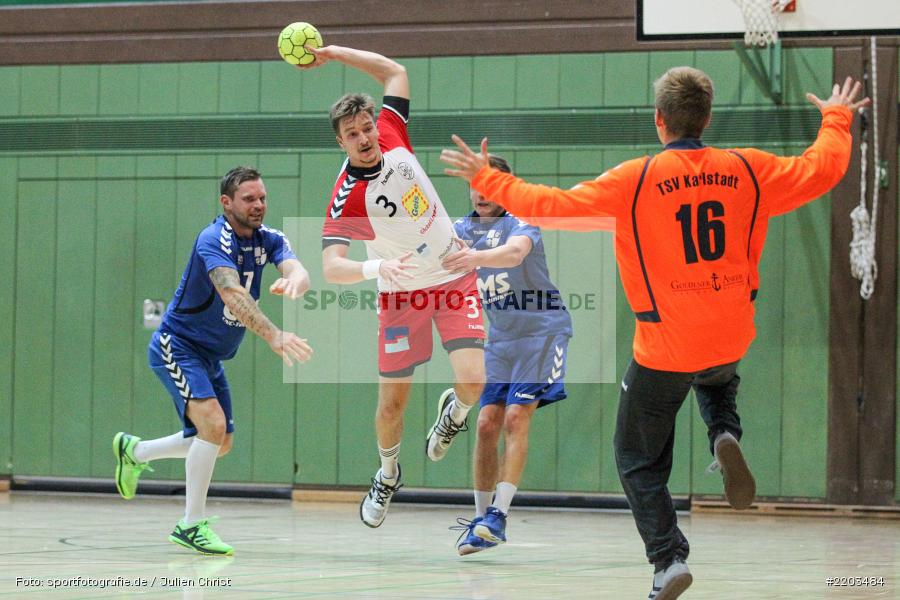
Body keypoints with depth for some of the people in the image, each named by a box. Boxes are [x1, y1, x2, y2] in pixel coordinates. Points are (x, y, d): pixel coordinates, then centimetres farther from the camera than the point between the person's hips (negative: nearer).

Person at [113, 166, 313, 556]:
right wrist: (274, 337, -53)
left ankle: (134, 451, 36)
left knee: (220, 443, 15)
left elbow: (298, 271, -22)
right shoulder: (214, 240, -24)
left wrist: (293, 282, -48)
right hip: (176, 345, -9)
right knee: (213, 423, -25)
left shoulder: (269, 241, -2)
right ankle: (192, 526, -17)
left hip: (210, 357, 9)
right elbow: (233, 295, -40)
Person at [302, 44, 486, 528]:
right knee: (392, 400, 3)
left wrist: (332, 52, -4)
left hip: (454, 278, 2)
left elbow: (395, 72, 3)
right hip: (400, 295, -2)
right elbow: (331, 269, -30)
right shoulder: (346, 198, -22)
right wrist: (373, 268, -49)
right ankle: (387, 475, 33)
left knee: (472, 379, -17)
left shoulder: (393, 139, -10)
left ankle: (455, 411, 21)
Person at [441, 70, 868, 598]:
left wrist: (485, 179, 0)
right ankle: (726, 436, 7)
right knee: (717, 377, 39)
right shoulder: (749, 170, -2)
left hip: (667, 347, -4)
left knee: (640, 460, 13)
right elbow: (823, 169, 11)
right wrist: (837, 119, 30)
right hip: (732, 337, 4)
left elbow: (553, 205, -12)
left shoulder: (636, 180, -13)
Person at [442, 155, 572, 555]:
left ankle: (498, 515, -19)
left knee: (516, 417, -16)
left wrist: (477, 257, -54)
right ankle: (481, 517, 5)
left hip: (542, 329, -6)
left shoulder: (520, 221, -12)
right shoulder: (462, 229, 7)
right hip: (501, 338, 6)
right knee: (487, 424, -2)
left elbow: (515, 252, -34)